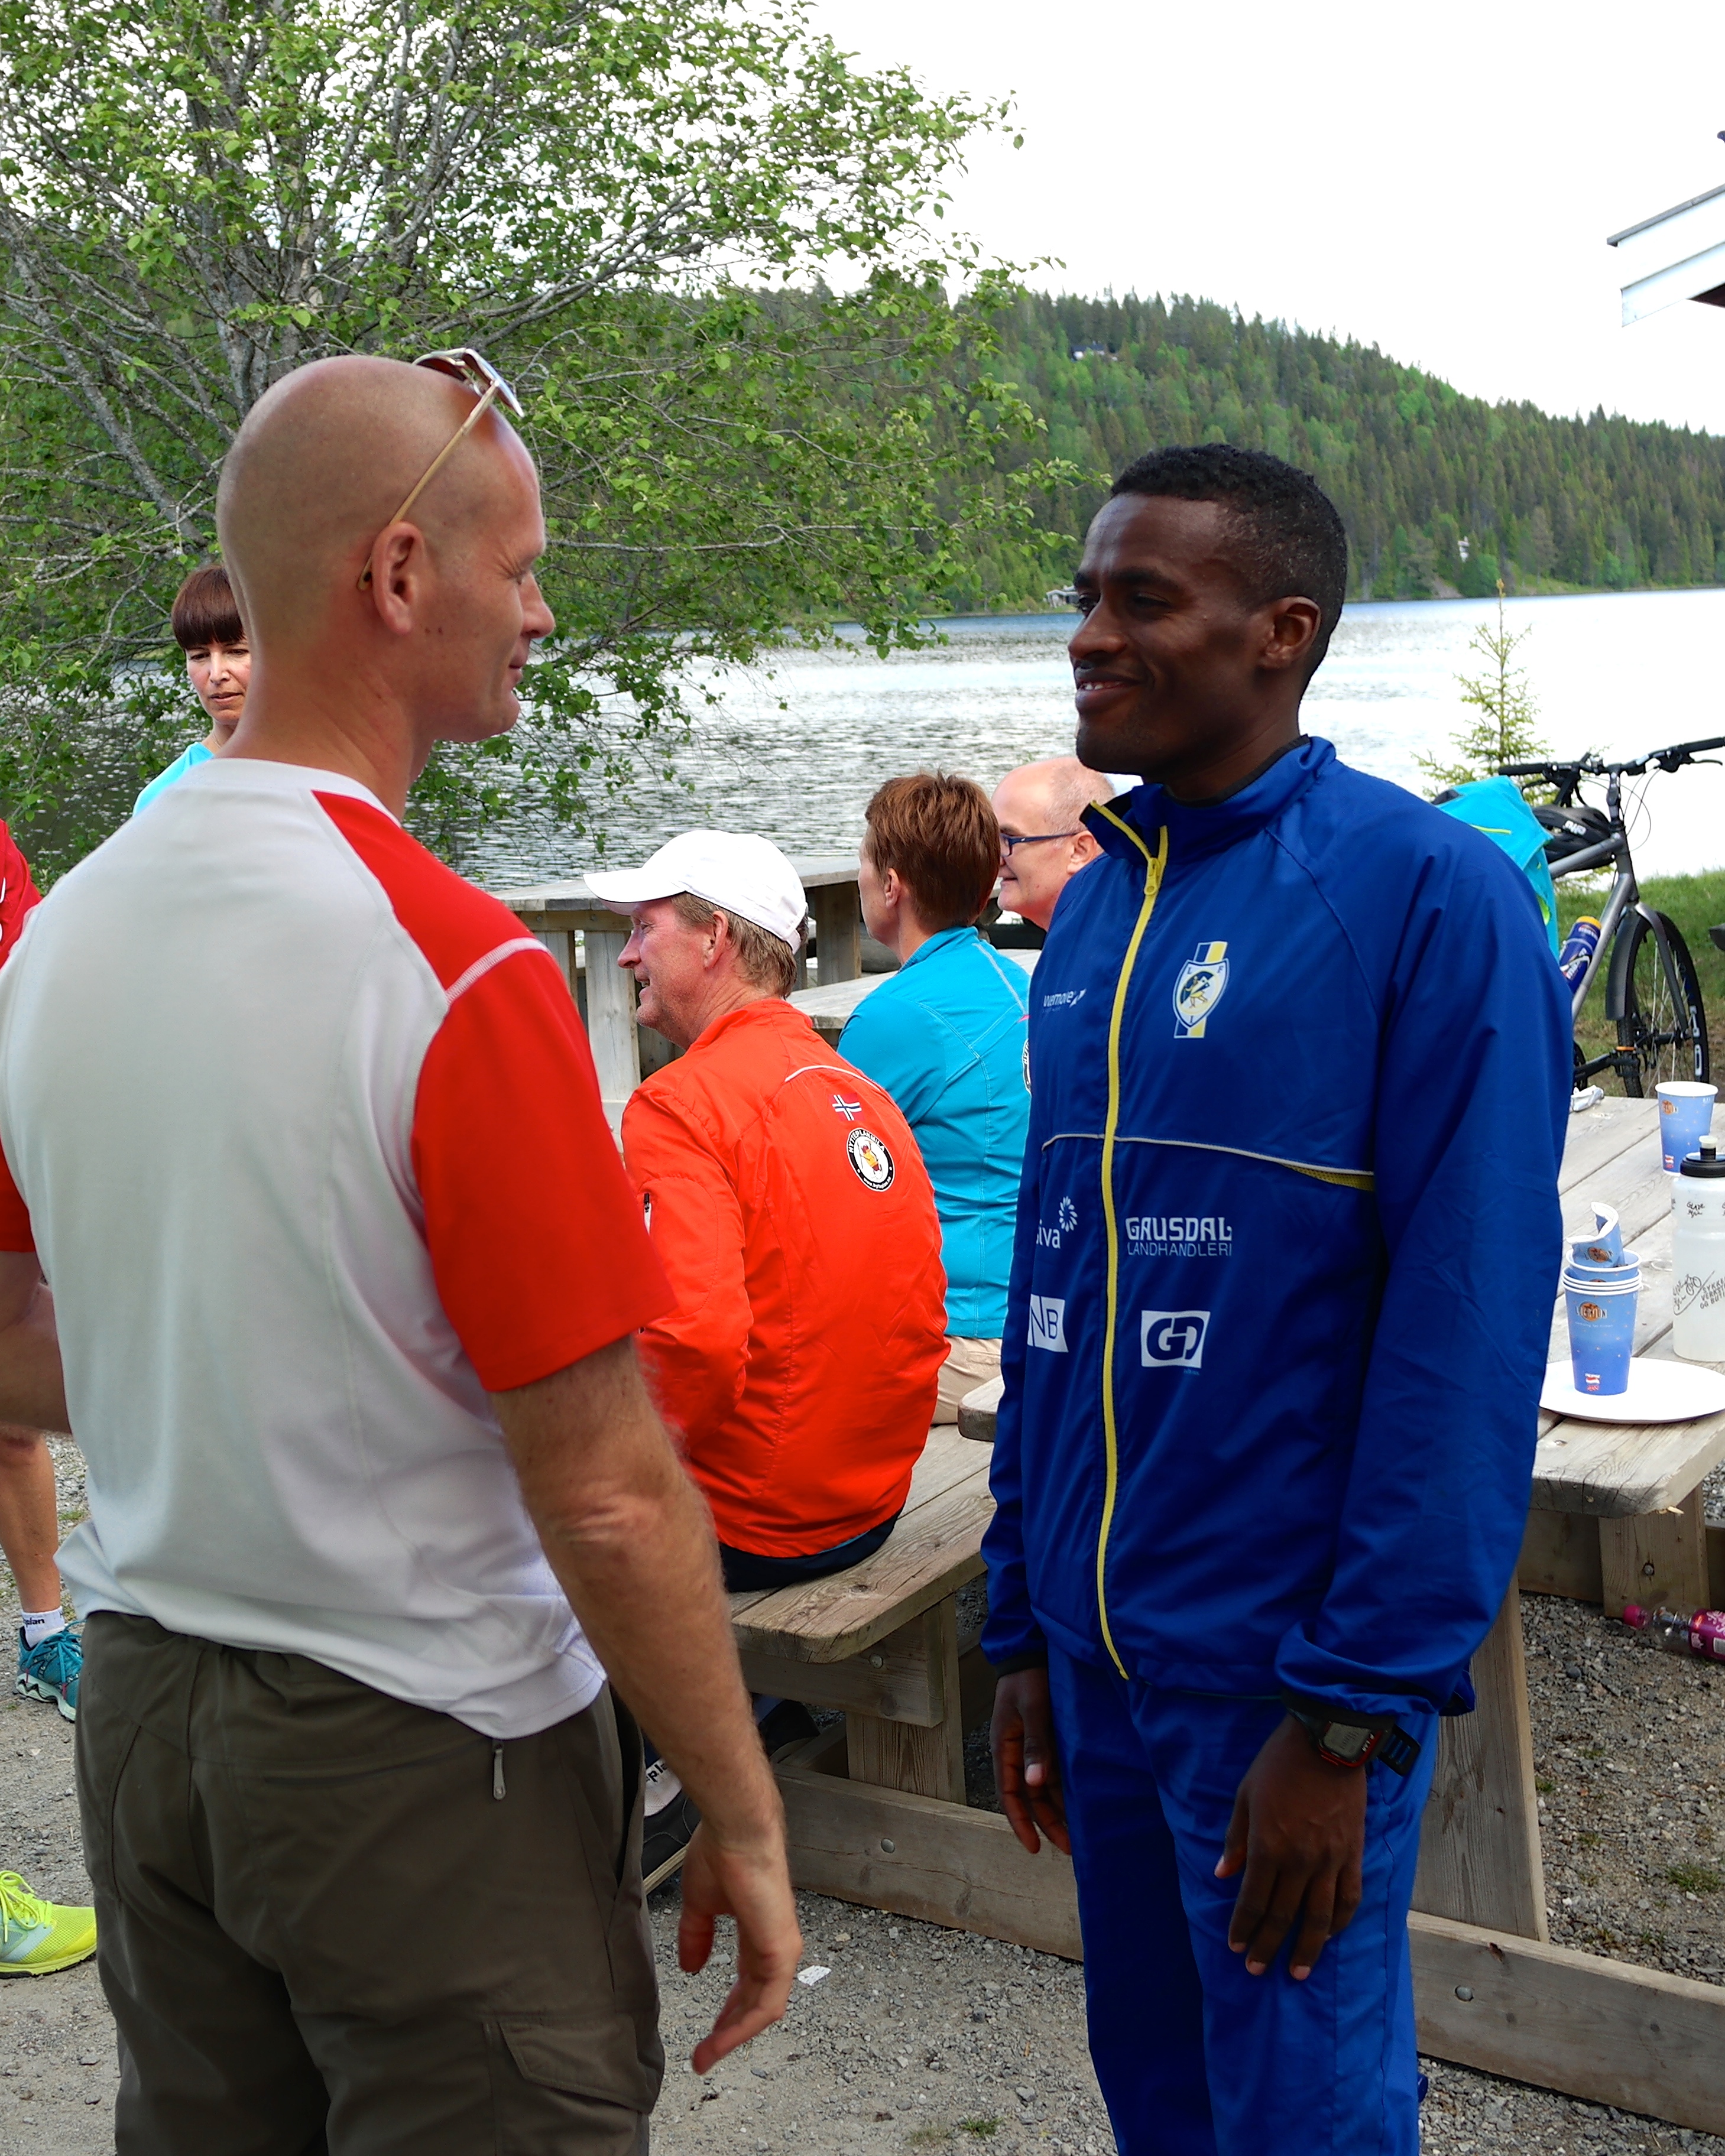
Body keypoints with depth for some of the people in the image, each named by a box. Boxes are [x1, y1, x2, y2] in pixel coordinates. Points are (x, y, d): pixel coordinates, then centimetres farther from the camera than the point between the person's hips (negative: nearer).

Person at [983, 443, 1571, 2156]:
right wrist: (1023, 1629, 12)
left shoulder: (1430, 896, -13)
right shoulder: (1089, 915, 7)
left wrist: (1353, 1714, -17)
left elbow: (1466, 1338, -16)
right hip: (1097, 1645, 6)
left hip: (1284, 1660, -6)